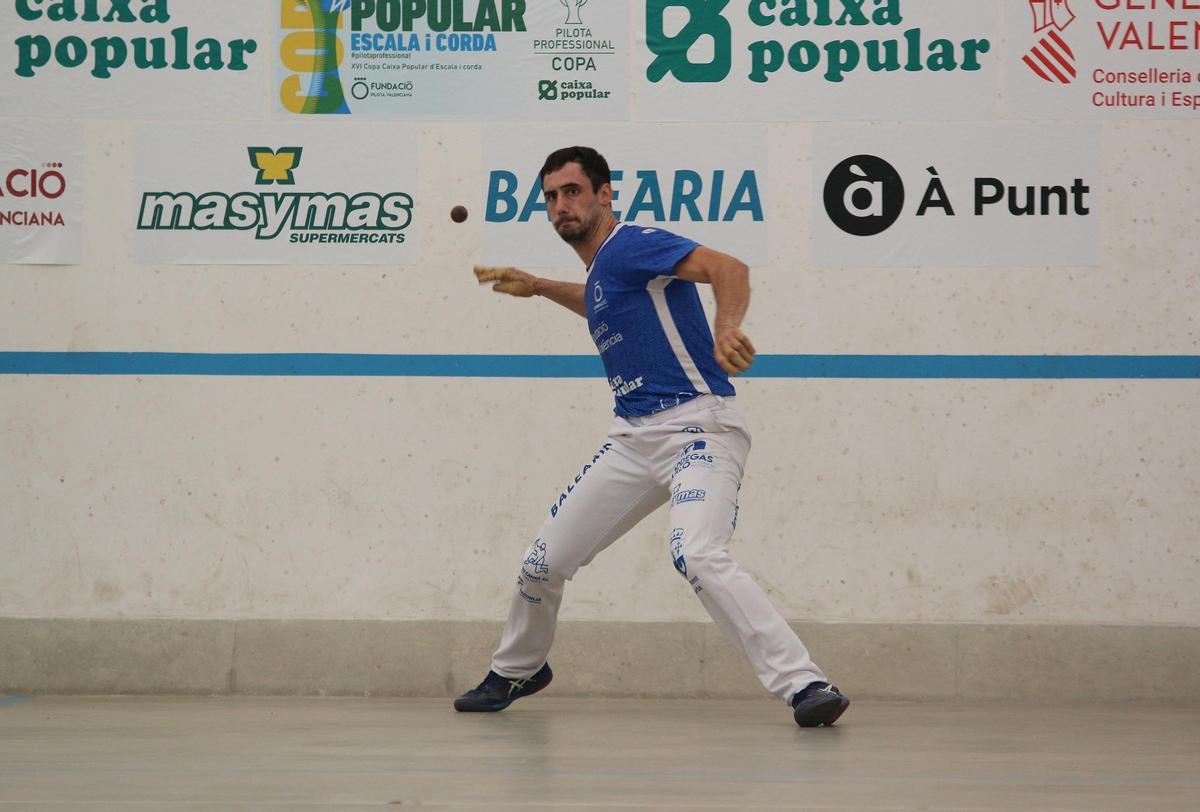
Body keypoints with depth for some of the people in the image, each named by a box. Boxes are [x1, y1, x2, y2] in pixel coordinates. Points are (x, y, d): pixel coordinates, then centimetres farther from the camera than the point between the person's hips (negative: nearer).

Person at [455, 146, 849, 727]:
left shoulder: (631, 245, -9)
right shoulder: (598, 269, 17)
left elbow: (728, 268, -22)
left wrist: (726, 330, -41)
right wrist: (540, 288, 37)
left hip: (697, 428, -9)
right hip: (634, 438, 9)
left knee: (696, 553, -33)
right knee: (544, 561, 9)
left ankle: (803, 685, -32)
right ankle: (517, 671, 36)